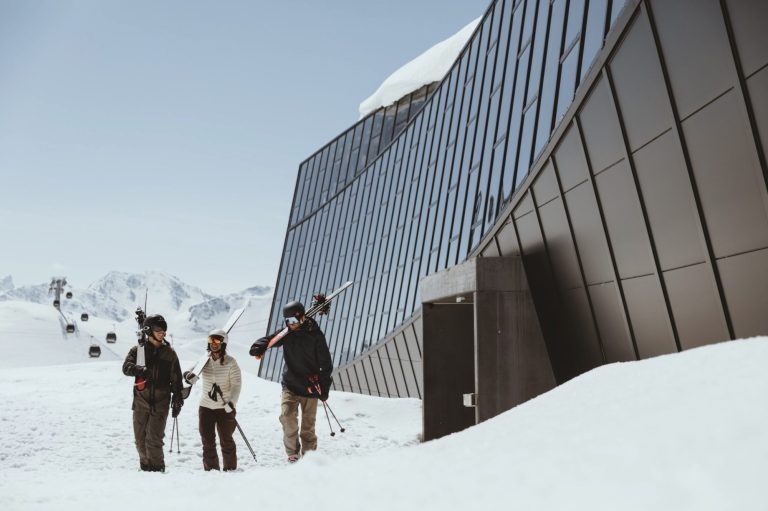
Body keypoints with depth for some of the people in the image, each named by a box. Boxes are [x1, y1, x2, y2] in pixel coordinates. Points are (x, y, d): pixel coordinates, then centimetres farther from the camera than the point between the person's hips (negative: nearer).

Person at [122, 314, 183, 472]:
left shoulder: (169, 353, 7)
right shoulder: (137, 350, 6)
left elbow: (176, 380, 9)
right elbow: (126, 367, -9)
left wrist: (177, 402, 6)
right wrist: (140, 370, -29)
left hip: (160, 402, -1)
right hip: (141, 401, 1)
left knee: (154, 438, -9)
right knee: (140, 438, 5)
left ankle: (157, 468, 1)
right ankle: (145, 467, 21)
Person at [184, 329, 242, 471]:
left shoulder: (230, 362, -10)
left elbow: (237, 384, -10)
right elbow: (191, 377, 1)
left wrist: (232, 402, -22)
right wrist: (189, 376, -24)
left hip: (225, 408, -3)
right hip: (206, 407, 3)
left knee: (226, 441, 7)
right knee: (207, 441, 9)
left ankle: (230, 470, 20)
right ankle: (210, 469, 21)